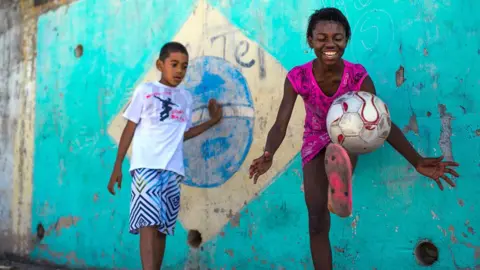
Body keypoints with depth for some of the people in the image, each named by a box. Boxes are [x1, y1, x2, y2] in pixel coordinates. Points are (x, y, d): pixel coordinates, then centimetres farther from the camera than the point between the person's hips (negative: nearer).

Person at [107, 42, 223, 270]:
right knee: (148, 222, -15)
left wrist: (212, 121, 16)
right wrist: (117, 166, 2)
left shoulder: (186, 98, 17)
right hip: (146, 166, -4)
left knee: (162, 227, 4)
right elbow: (130, 128, 5)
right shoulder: (145, 91, 5)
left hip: (172, 170, 4)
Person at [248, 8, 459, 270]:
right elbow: (280, 125, -25)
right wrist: (268, 155, -47)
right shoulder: (297, 77, -22)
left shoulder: (358, 76, -22)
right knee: (317, 220, -3)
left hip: (347, 137, 0)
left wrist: (417, 161, -34)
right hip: (314, 140, 0)